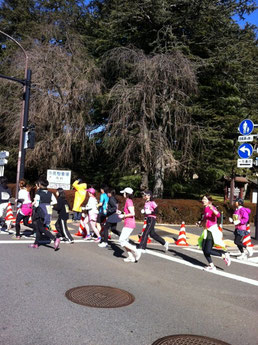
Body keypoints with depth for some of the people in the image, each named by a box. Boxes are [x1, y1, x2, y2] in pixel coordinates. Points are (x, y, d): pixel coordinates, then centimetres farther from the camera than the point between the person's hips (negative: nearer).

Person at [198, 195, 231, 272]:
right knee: (204, 249, 5)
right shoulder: (205, 208, 14)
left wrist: (212, 209, -46)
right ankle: (211, 265, 16)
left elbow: (218, 215, -32)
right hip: (207, 231, 9)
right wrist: (201, 222, 13)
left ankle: (225, 255, 7)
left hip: (212, 231, -9)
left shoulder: (211, 208, -13)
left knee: (208, 251, -11)